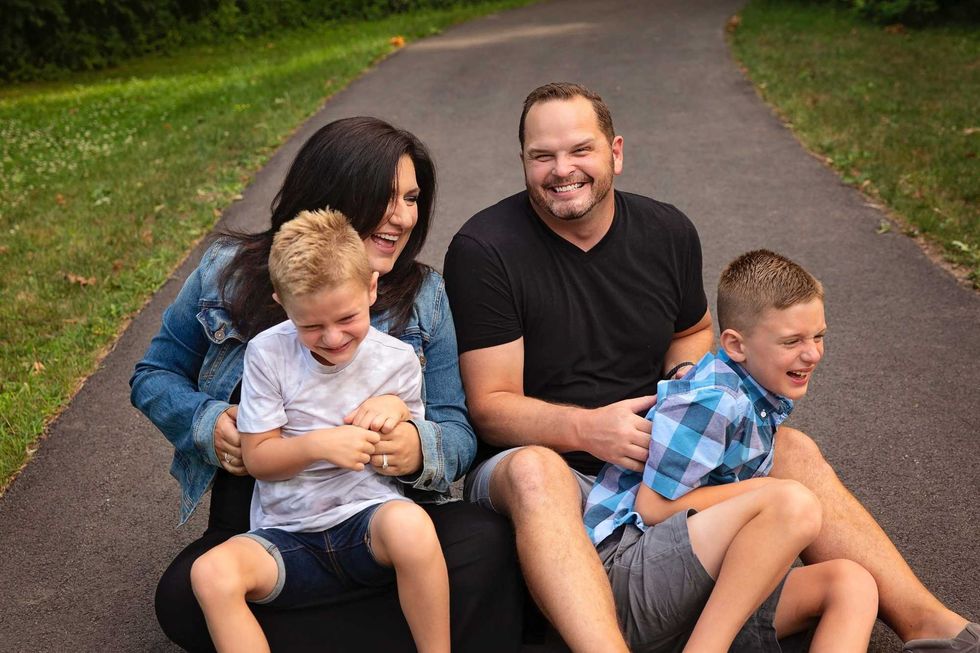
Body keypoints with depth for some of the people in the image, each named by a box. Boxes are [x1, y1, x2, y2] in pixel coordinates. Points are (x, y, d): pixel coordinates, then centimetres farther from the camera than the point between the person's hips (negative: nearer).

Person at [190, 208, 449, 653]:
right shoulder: (268, 353, -3)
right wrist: (317, 444, -18)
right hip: (287, 537, 1)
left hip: (368, 520, 0)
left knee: (410, 523, -36)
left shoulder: (397, 360, 0)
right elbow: (256, 457, 0)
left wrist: (399, 411, -11)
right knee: (212, 573, -29)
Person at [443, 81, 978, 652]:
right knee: (534, 471, -39)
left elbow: (693, 330, 23)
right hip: (545, 460, -5)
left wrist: (688, 376, -1)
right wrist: (586, 428, -31)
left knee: (791, 448, -12)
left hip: (654, 454, 5)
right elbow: (491, 407, -14)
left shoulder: (668, 232, 4)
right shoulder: (484, 250, -12)